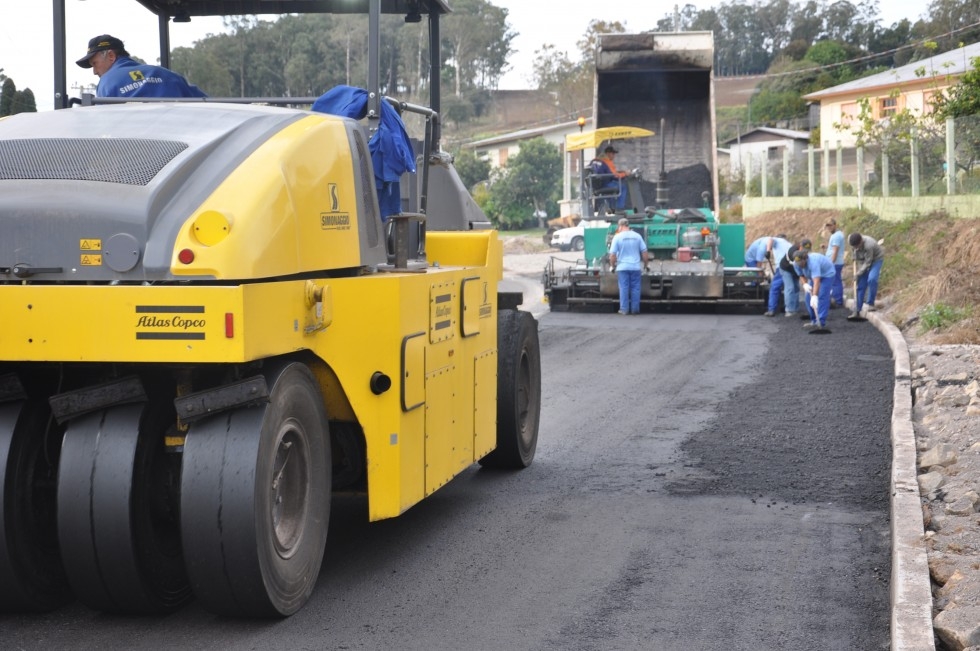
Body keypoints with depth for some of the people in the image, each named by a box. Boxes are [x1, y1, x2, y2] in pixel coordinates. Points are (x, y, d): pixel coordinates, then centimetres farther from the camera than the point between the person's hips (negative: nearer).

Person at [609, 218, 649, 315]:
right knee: (635, 288, 7)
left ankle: (624, 309, 3)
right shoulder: (637, 236, 3)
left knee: (624, 288, 3)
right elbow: (644, 253, 5)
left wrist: (613, 266, 7)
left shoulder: (617, 237, -5)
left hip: (622, 267, -2)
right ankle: (635, 309, 9)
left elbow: (612, 255, -7)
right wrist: (645, 264, 18)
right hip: (636, 267, 2)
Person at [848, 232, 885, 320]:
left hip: (876, 259, -5)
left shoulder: (869, 245, -38)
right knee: (860, 285, 0)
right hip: (863, 261, 5)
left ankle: (871, 304, -13)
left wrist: (858, 273, -25)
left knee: (871, 279, -28)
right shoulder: (851, 241, -20)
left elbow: (867, 263, -28)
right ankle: (857, 311, 2)